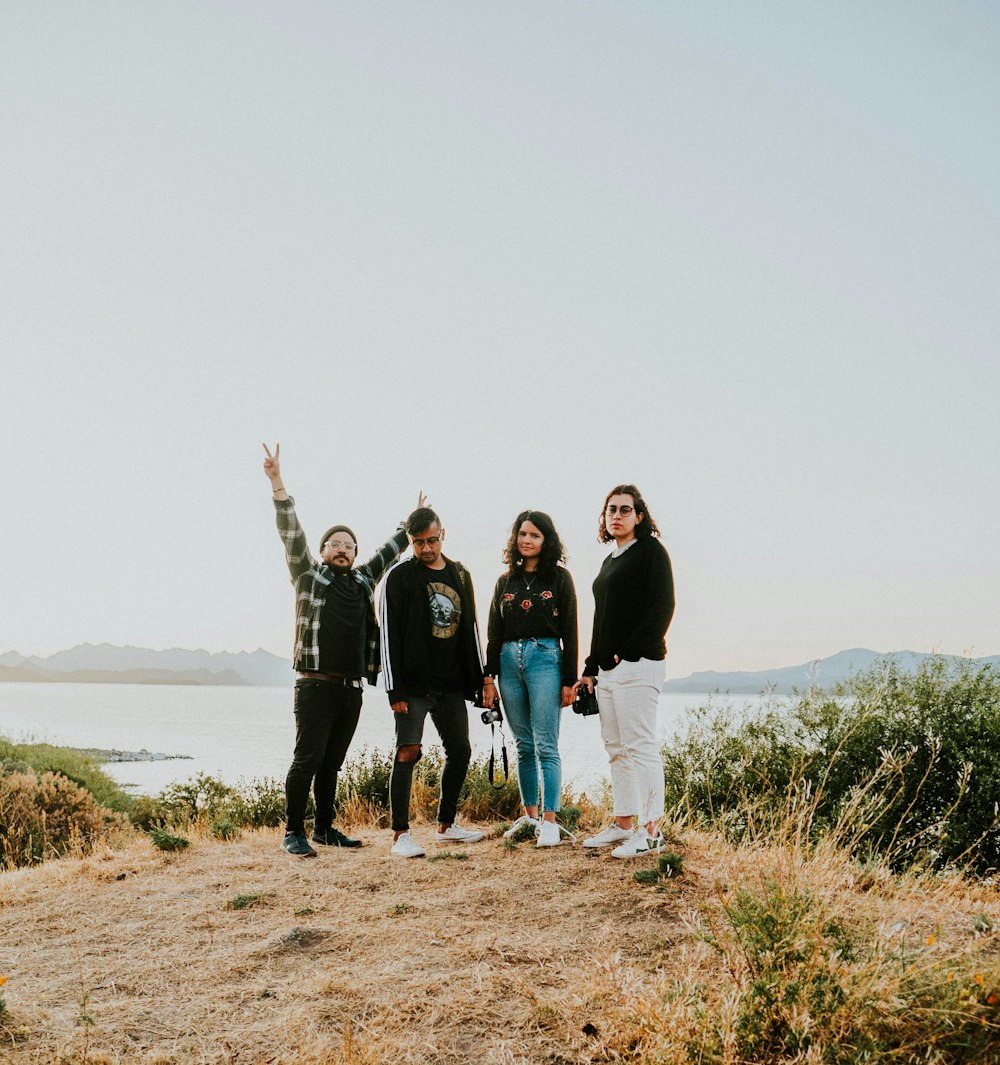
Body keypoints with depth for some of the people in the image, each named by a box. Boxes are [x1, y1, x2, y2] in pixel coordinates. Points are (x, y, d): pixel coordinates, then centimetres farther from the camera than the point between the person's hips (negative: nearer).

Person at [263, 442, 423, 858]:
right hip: (316, 685, -5)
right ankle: (293, 832, 0)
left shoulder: (363, 581, 17)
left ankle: (324, 828, 20)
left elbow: (388, 552, 29)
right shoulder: (309, 575, 4)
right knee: (308, 759, -7)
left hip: (352, 688, 5)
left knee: (332, 763, 11)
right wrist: (277, 483, -15)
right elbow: (291, 533, -6)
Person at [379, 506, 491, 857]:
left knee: (460, 751, 9)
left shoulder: (460, 575, 12)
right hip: (414, 684, -6)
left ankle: (446, 825, 23)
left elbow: (470, 629, 17)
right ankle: (400, 834, -6)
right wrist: (395, 688, -14)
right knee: (408, 751, -12)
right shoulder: (399, 577, -4)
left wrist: (482, 677, 11)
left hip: (452, 684, 6)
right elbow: (389, 635, -8)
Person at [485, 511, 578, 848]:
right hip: (510, 660, 4)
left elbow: (569, 631, -1)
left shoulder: (559, 577, 3)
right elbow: (493, 633, 14)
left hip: (545, 658, -4)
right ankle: (529, 814, 19)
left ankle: (549, 821, -5)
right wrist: (489, 675, 6)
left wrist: (569, 680, -6)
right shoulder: (506, 581, 14)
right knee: (524, 746, 10)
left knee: (546, 746, -7)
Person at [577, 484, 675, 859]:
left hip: (637, 665, -9)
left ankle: (650, 831, -4)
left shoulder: (650, 551, -4)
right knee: (616, 749, 10)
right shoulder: (610, 561, 21)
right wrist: (590, 668, 19)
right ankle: (622, 824, 17)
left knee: (640, 747, -8)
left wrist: (630, 652, -17)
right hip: (607, 669, 9)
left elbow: (662, 607, -13)